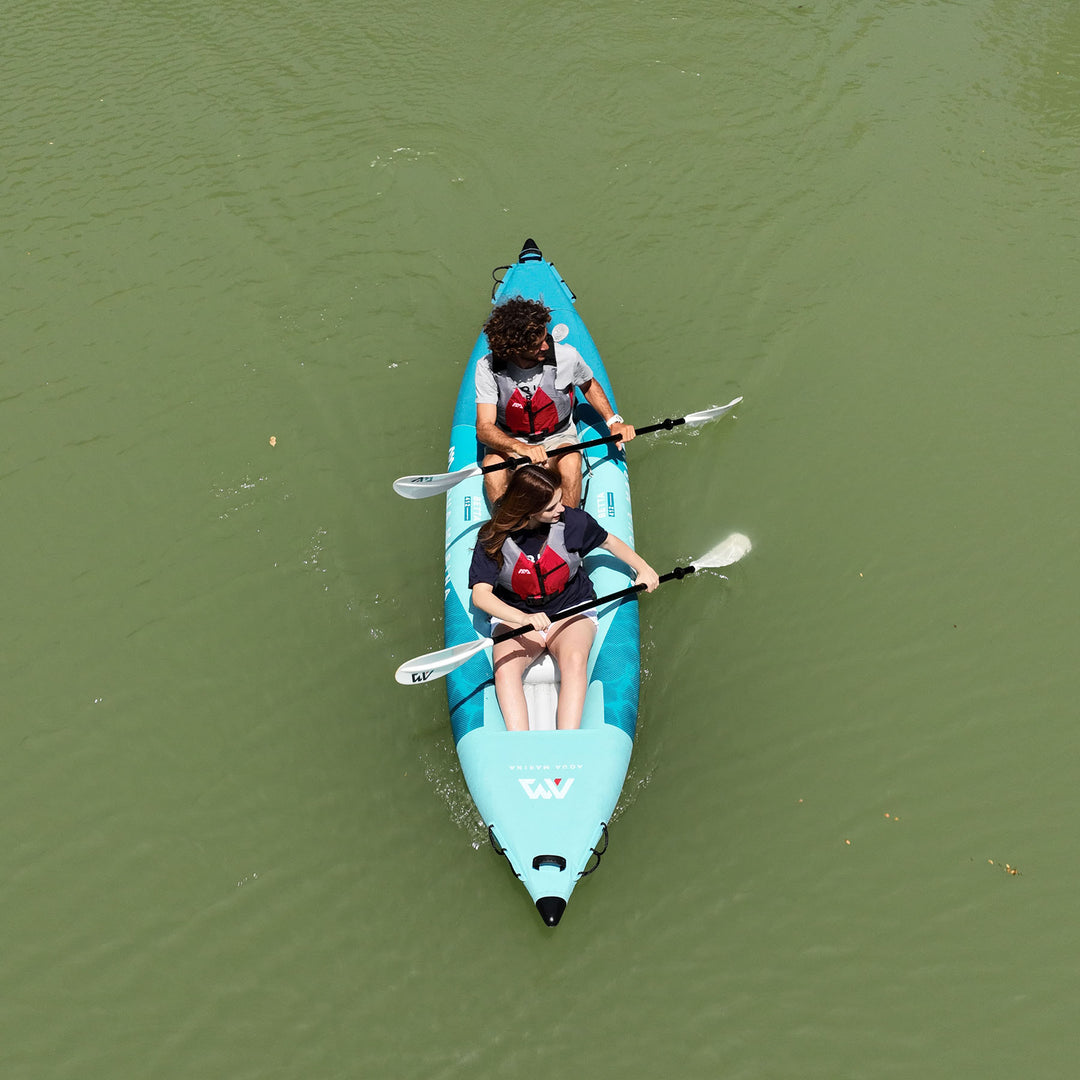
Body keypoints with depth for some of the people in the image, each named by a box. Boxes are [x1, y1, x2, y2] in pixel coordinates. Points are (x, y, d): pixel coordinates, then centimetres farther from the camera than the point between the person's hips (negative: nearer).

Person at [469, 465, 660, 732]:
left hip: (571, 610, 0)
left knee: (574, 660, -32)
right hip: (515, 616, 0)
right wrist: (524, 618, -36)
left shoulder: (572, 521, -9)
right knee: (505, 669, -30)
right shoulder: (493, 538, -13)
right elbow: (481, 595, -21)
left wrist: (643, 569, 9)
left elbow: (608, 541, 13)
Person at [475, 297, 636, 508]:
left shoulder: (566, 356, -15)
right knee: (492, 463, -32)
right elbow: (484, 428, -23)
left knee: (570, 462, -33)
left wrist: (613, 421, -7)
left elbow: (589, 386, 8)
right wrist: (521, 448, -42)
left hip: (558, 439, 0)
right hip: (510, 442, 0)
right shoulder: (488, 368, -17)